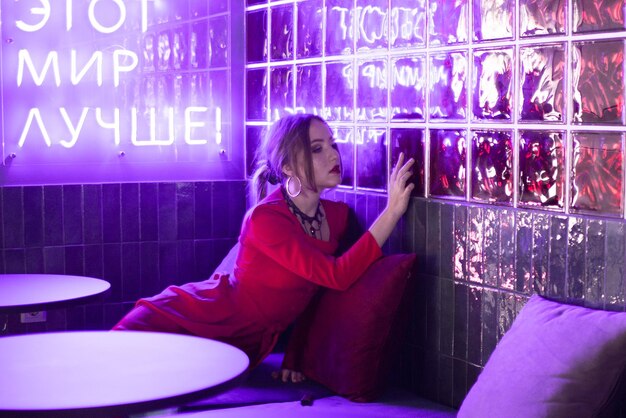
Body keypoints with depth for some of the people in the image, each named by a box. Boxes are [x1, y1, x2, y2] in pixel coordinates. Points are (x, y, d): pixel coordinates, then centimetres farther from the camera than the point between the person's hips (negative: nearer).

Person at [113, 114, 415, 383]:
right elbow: (337, 276, -31)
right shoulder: (264, 218, -23)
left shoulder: (339, 215, -1)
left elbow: (317, 290, 11)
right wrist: (393, 211, -32)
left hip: (245, 346, 6)